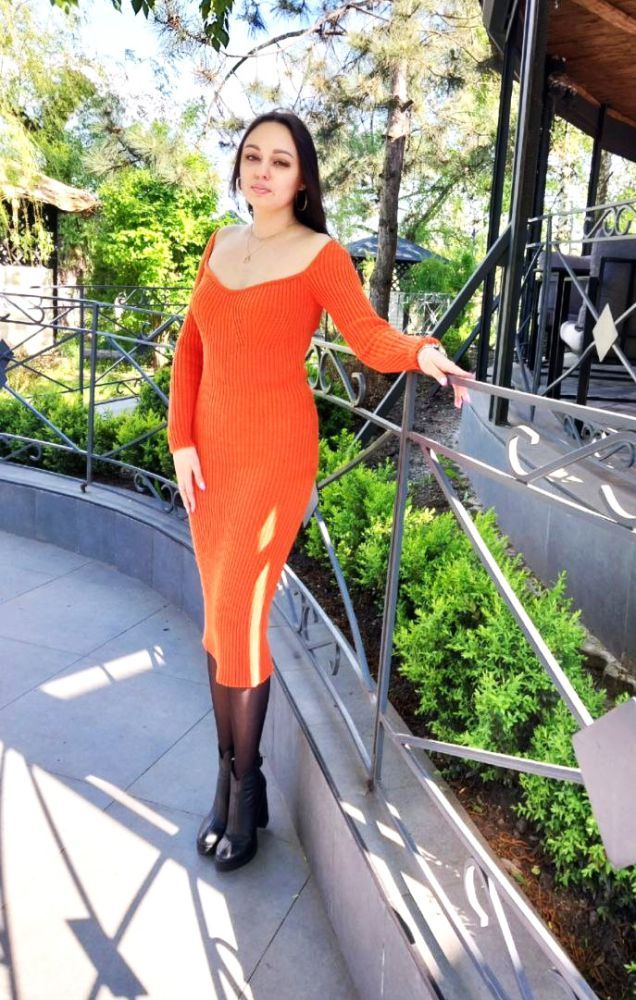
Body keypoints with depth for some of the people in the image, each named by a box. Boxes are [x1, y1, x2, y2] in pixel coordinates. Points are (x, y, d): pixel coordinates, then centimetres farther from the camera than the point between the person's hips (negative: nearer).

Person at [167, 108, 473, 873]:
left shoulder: (322, 258, -6)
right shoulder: (220, 245, 11)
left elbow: (372, 338, -19)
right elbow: (190, 349, 10)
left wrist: (422, 354, -41)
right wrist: (182, 442, 1)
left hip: (275, 451, -6)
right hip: (211, 447, 6)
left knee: (238, 616, -4)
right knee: (220, 615, 10)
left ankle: (245, 788, 18)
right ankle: (228, 778, 26)